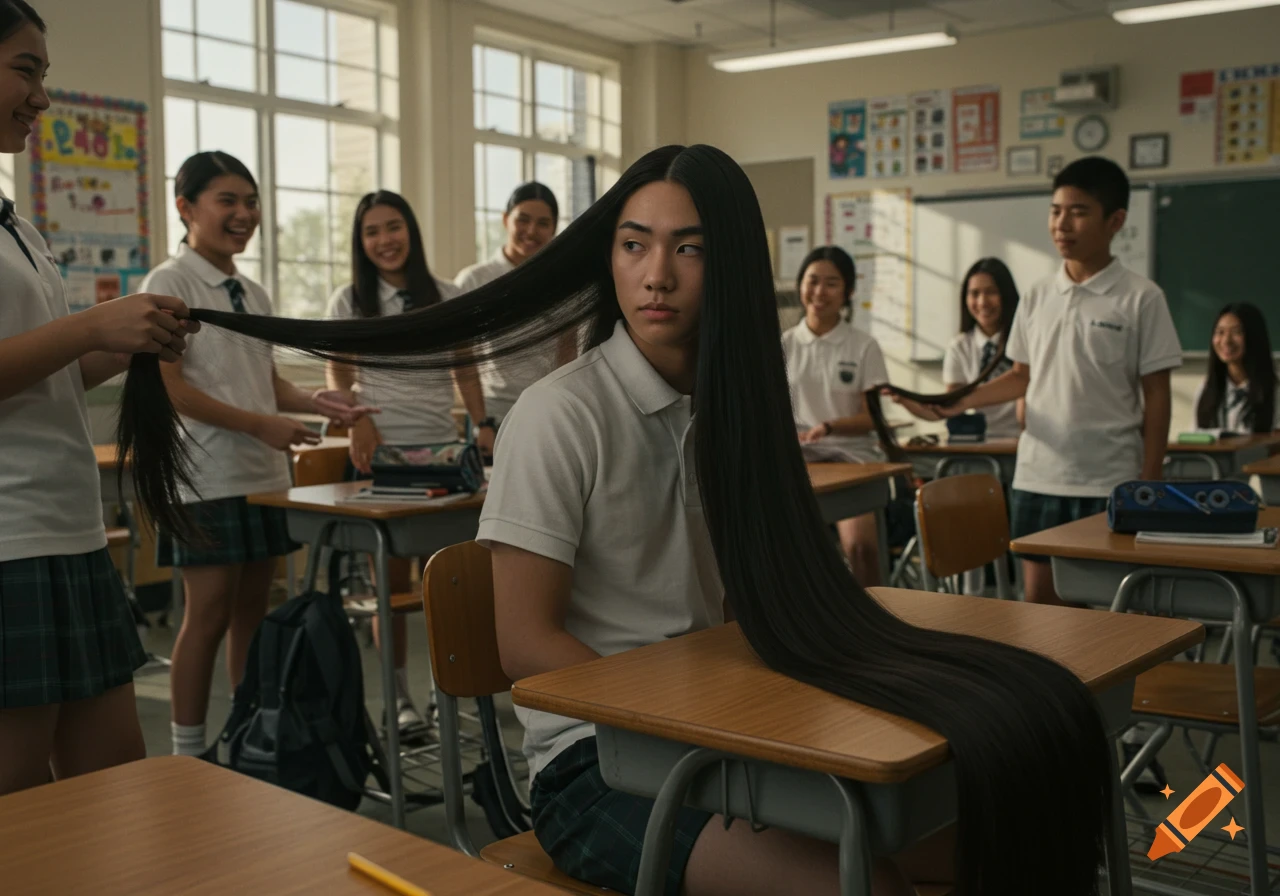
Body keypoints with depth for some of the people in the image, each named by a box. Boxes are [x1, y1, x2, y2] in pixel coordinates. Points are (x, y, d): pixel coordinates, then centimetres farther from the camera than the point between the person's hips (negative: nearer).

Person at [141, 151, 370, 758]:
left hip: (263, 472, 7)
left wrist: (314, 401, -1)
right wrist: (260, 424, -19)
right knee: (209, 613, -4)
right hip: (207, 474, -7)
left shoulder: (253, 293, 15)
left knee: (253, 608, 10)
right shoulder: (169, 283, -6)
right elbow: (166, 384, -14)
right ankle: (187, 754, 8)